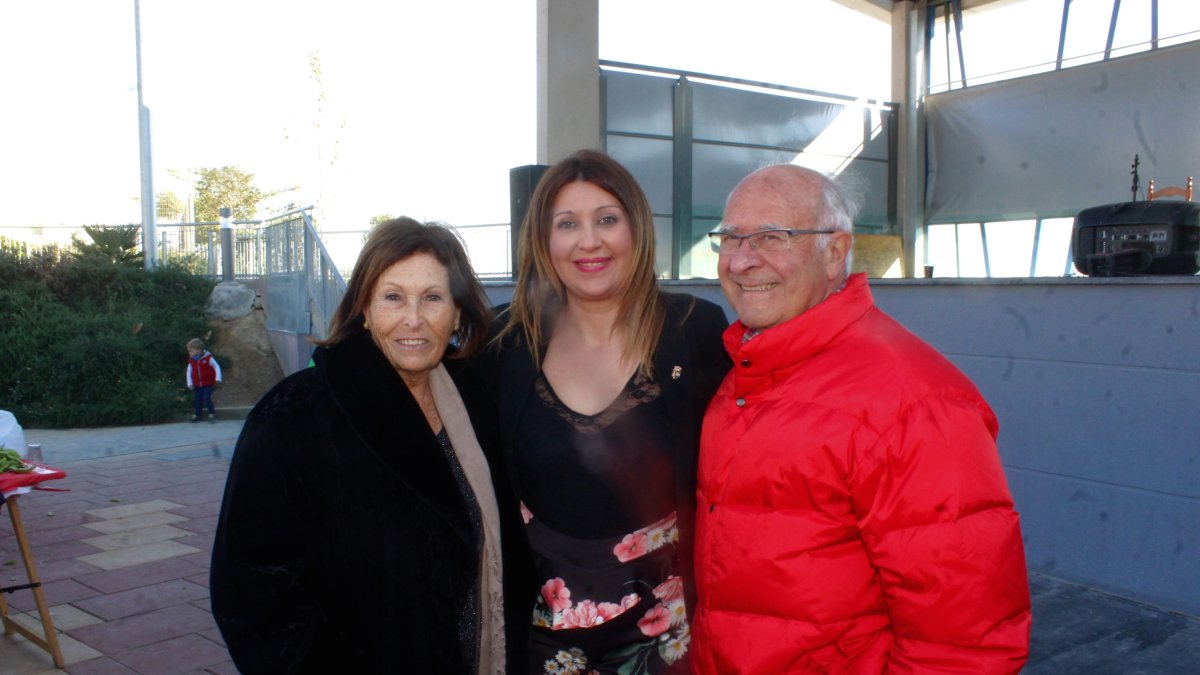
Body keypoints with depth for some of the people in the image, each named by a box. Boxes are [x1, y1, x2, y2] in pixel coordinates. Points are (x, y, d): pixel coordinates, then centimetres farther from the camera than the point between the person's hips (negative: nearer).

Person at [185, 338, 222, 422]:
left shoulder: (208, 358, -14)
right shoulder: (191, 360, 0)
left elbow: (217, 367, -8)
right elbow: (189, 372, 6)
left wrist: (217, 378, -15)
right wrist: (189, 383, -1)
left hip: (207, 384, -5)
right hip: (197, 385, 5)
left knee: (207, 399, -10)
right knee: (198, 400, 9)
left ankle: (212, 413, 7)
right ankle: (198, 415, 22)